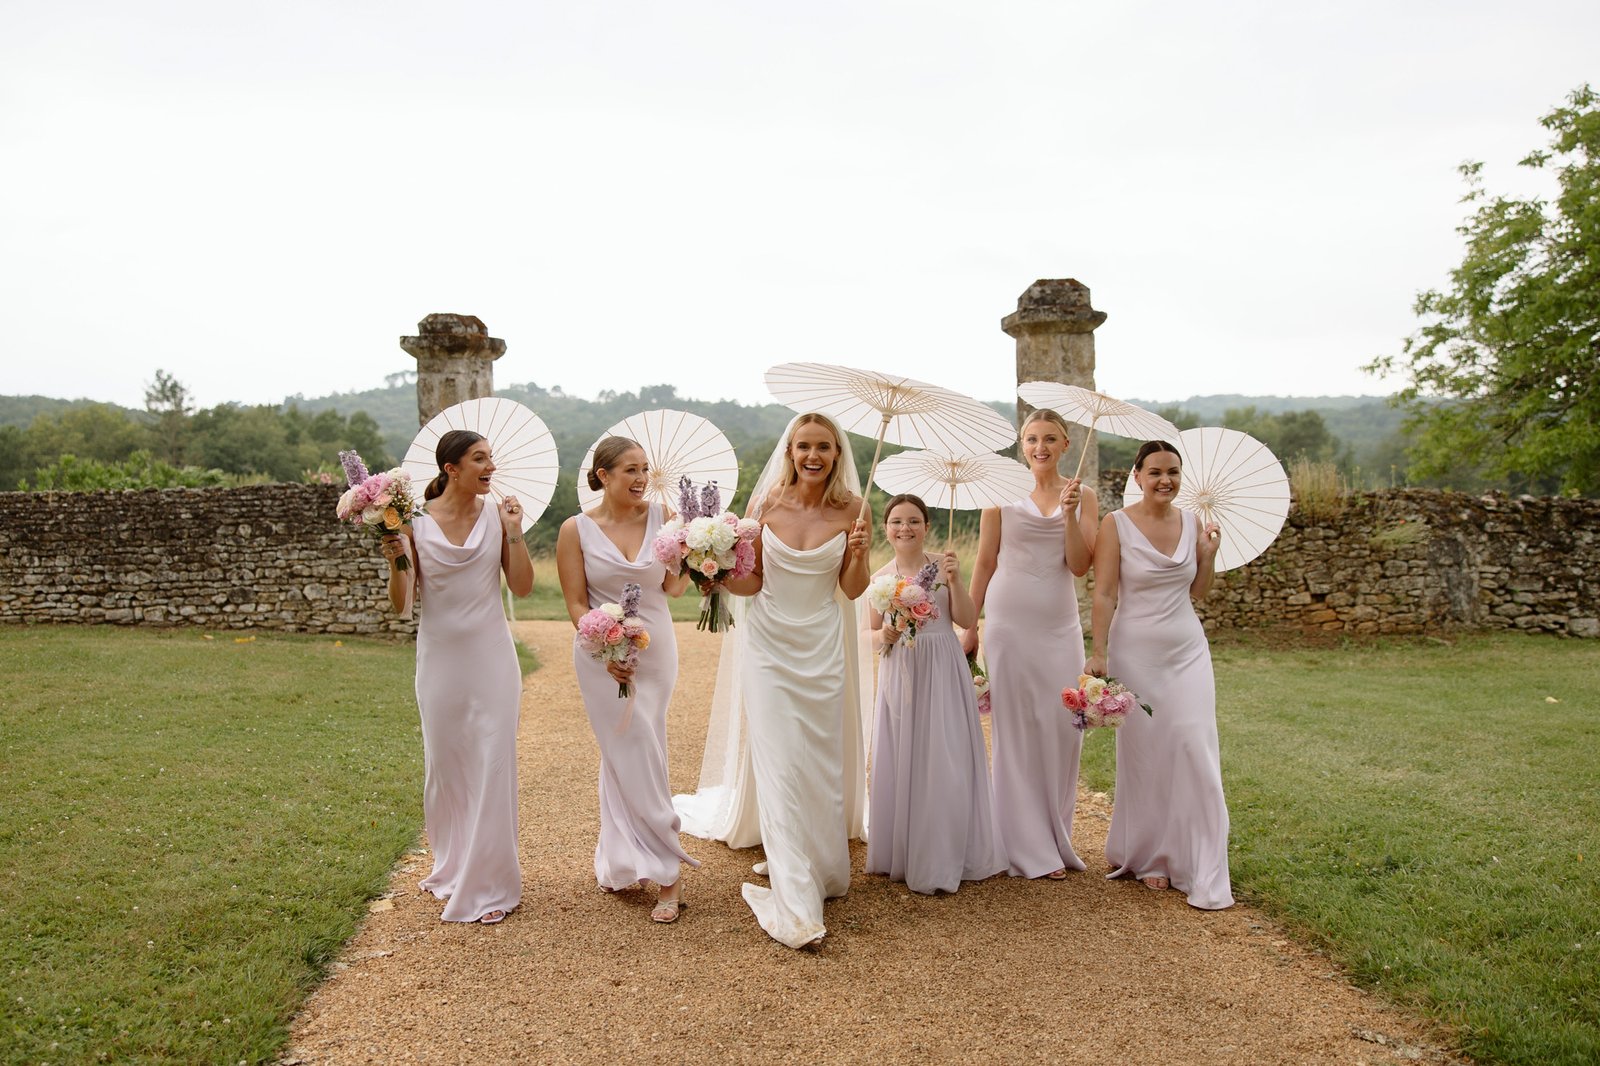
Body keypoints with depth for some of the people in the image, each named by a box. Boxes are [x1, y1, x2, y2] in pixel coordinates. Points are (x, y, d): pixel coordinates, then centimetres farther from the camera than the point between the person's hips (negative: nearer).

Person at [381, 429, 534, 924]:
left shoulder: (497, 515, -3)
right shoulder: (417, 523, -6)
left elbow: (523, 587, -4)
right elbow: (402, 605, -4)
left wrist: (514, 533, -13)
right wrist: (396, 559, -20)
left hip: (490, 656, 0)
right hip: (441, 657, 0)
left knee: (492, 763, 1)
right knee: (444, 764, 13)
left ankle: (489, 883, 14)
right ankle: (451, 868, 35)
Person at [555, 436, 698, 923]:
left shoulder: (661, 516, -1)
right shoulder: (576, 530, -5)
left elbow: (674, 588, -2)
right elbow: (576, 603, -6)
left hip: (656, 650, 2)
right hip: (603, 654, -2)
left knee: (624, 757, 12)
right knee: (633, 758, -1)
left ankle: (619, 860, 27)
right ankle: (666, 872, 10)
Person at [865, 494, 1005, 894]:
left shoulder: (942, 565, -2)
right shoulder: (880, 578, 4)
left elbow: (968, 621, -5)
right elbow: (874, 633, 10)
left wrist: (954, 580, -16)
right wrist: (885, 637, -12)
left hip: (943, 672, -2)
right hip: (900, 675, 2)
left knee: (944, 762, -1)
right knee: (902, 761, 7)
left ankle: (941, 858, 12)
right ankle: (902, 854, 22)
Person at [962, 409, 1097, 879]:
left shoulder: (1082, 496, 6)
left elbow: (1080, 566, -1)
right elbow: (985, 561, 3)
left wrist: (1070, 514, -13)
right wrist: (970, 625, 3)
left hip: (1060, 624, 2)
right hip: (1010, 620, -2)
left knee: (1063, 727, 4)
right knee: (1016, 730, 2)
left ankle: (1054, 838, 22)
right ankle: (1030, 848, 13)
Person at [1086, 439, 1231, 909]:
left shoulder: (1192, 523, 6)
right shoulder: (1117, 524, -6)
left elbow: (1196, 592, 15)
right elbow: (1104, 594, -9)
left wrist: (1210, 553, 0)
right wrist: (1098, 652, -14)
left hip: (1187, 650, 3)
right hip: (1136, 652, -3)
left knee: (1195, 750, -3)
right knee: (1144, 754, 5)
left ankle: (1204, 873, 5)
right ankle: (1149, 857, 23)